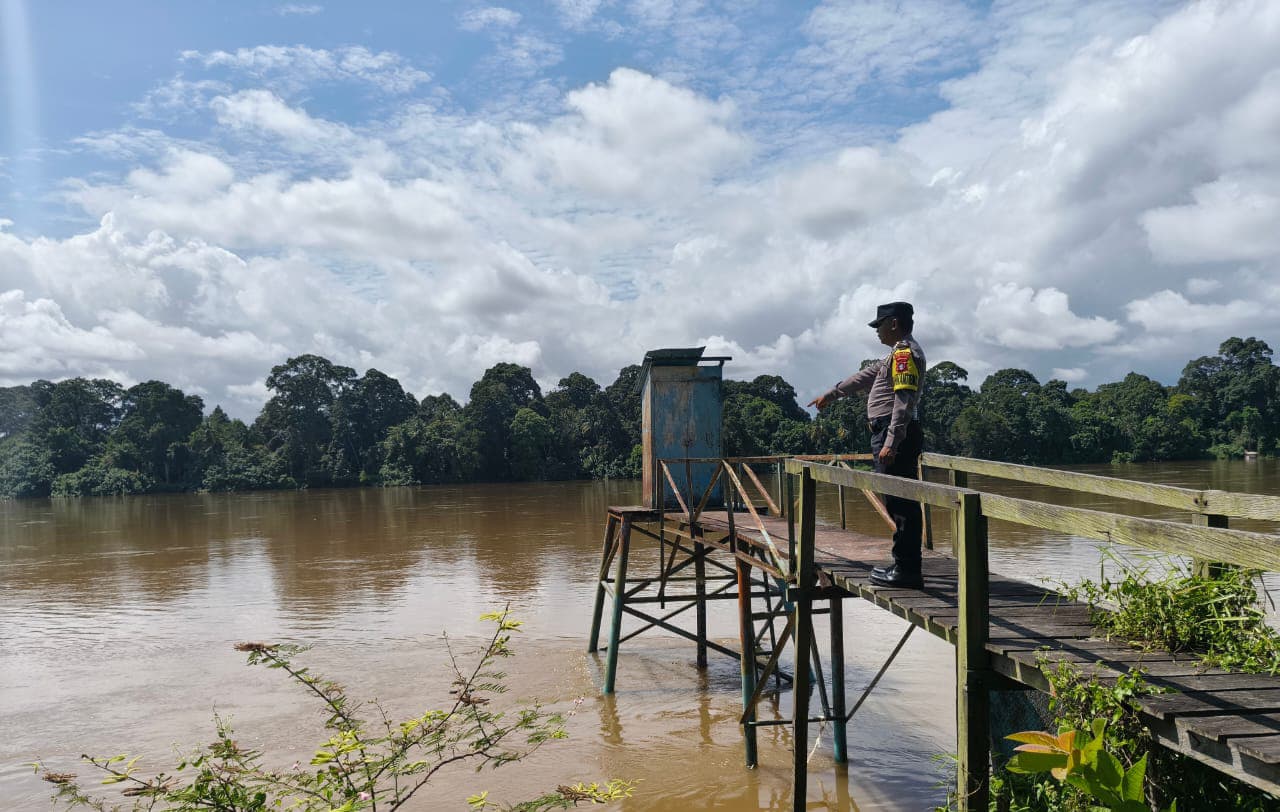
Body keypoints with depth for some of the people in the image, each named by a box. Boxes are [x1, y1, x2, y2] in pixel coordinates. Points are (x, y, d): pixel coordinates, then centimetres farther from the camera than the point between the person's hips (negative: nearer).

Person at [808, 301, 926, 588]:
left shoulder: (905, 352, -10)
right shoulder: (897, 354, 23)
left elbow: (904, 401, -19)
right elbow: (865, 376, 34)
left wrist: (891, 443, -25)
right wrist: (829, 395, 41)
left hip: (895, 435, -10)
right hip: (890, 436, 10)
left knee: (900, 503, -9)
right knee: (899, 503, 11)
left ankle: (907, 571, -6)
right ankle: (904, 565, 16)